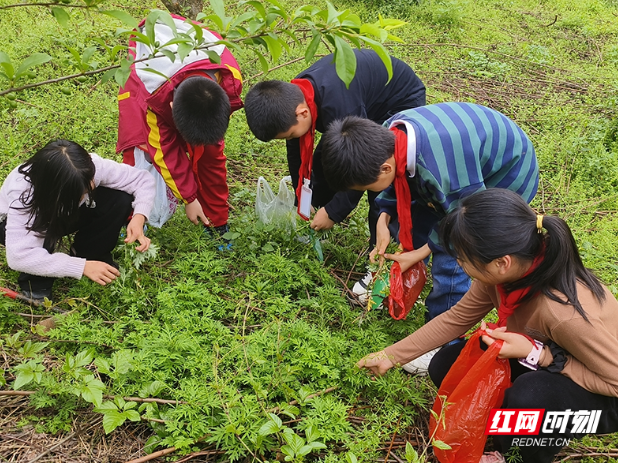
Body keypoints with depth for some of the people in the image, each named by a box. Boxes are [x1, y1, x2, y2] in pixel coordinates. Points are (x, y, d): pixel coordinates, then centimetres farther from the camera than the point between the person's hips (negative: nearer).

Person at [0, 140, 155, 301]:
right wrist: (82, 267, -47)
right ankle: (35, 282, -9)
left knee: (120, 198, -24)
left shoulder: (91, 167, -34)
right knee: (41, 232, -40)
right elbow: (18, 256, -47)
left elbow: (143, 178, -23)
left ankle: (85, 254, -2)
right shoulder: (22, 195, -42)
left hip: (65, 214, 3)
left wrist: (139, 217, -40)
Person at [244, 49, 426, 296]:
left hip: (401, 100, -7)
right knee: (324, 158, 2)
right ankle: (321, 215, 25)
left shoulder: (338, 107, -43)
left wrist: (334, 213, -23)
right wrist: (301, 199, 4)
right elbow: (297, 151, -2)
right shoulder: (293, 96, -18)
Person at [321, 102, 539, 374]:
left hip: (507, 175, -8)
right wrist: (383, 219, -10)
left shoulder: (440, 172, -43)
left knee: (451, 257, -13)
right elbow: (397, 182, 1)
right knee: (405, 218, 7)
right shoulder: (389, 134, -20)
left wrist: (420, 253, -16)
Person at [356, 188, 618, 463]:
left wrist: (536, 355, -35)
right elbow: (455, 319, -6)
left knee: (530, 394, -37)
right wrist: (391, 356, -4)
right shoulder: (508, 273, -19)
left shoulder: (566, 313, -41)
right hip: (539, 369, 6)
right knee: (445, 365, -7)